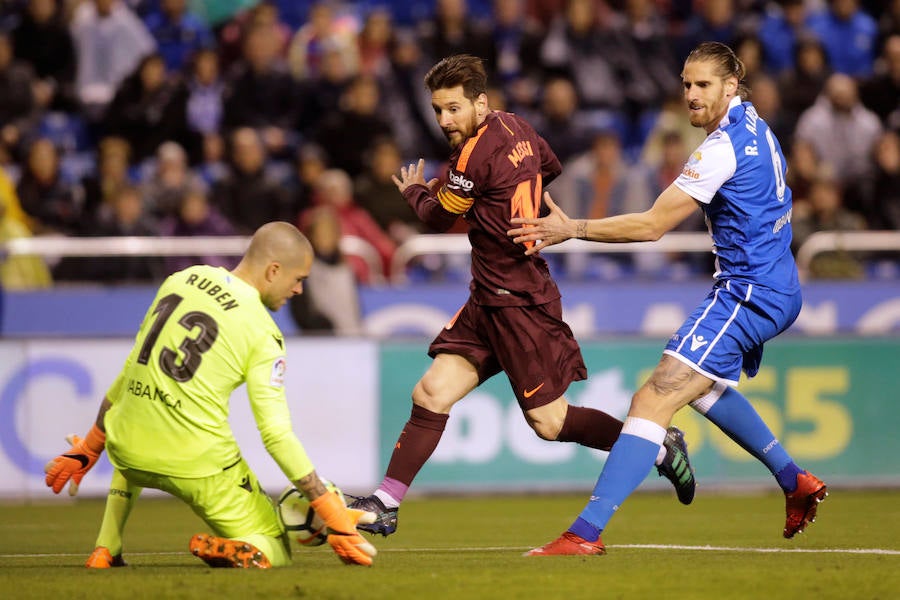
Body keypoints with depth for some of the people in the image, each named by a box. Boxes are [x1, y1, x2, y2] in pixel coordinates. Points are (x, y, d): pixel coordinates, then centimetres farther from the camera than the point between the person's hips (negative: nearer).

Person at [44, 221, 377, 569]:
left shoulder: (182, 280, 9)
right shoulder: (263, 335, -7)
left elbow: (133, 369, 18)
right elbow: (276, 434, -13)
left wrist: (89, 448, 27)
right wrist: (334, 516, -9)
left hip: (129, 452, 5)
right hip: (197, 463, -5)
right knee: (274, 552, 13)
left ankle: (105, 550, 22)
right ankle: (233, 551, -22)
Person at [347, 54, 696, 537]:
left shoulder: (477, 152, -19)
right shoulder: (516, 127, 7)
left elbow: (437, 218, -6)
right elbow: (551, 169, 27)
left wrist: (414, 191, 15)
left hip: (518, 302, -10)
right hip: (489, 299, 10)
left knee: (550, 422, -2)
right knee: (431, 395, 1)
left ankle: (659, 447, 14)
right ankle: (385, 504, 1)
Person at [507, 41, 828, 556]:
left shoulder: (724, 147, -18)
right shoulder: (754, 126, 11)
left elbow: (652, 225, -20)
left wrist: (571, 230, -16)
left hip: (748, 294, -11)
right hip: (779, 291, 11)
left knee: (654, 400, -18)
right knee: (704, 387, 33)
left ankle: (586, 533, -27)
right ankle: (796, 481, 38)